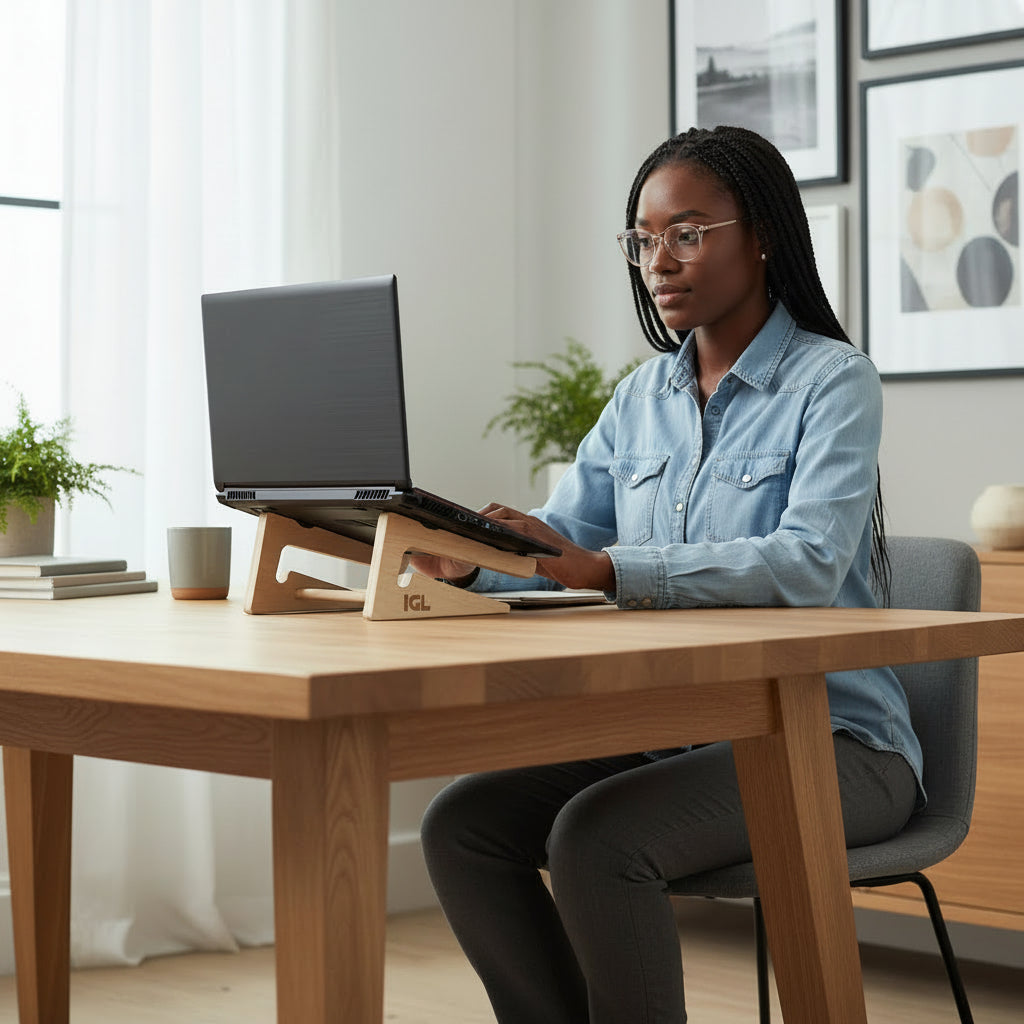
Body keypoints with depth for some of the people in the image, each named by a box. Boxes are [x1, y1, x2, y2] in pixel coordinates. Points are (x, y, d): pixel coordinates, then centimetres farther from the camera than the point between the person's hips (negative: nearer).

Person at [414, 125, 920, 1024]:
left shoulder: (832, 381, -9)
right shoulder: (643, 397, 12)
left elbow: (809, 564, -25)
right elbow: (558, 547, 8)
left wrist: (606, 569, -34)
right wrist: (471, 563, -16)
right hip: (676, 733, 7)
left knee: (596, 836, -30)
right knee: (462, 823, -12)